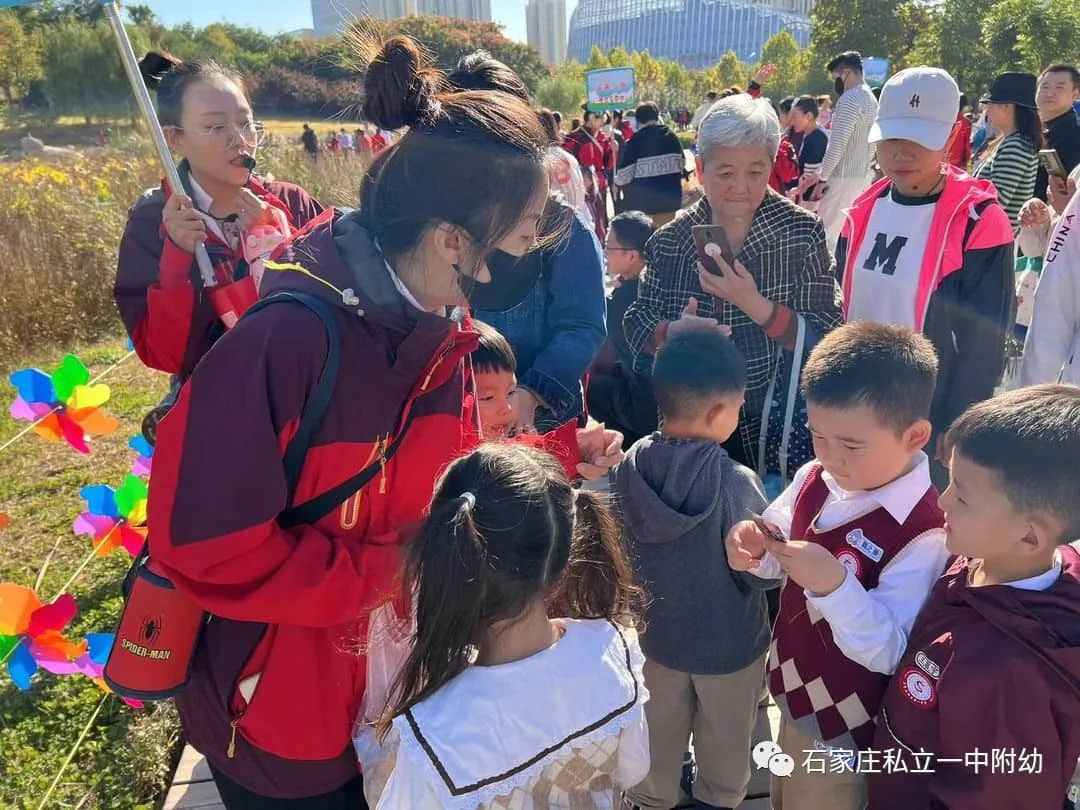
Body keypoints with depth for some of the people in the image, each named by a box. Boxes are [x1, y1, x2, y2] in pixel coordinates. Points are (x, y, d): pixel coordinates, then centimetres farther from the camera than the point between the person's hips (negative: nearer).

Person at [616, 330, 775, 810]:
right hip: (728, 643, -3)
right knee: (723, 741, 26)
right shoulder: (734, 483, -30)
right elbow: (763, 573, -21)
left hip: (654, 634, 3)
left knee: (658, 736, 27)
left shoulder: (627, 469, -16)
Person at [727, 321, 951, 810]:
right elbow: (783, 555, 4)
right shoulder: (815, 479, -8)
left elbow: (889, 653, -29)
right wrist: (754, 550, -19)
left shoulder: (923, 538, -31)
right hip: (795, 694, 7)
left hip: (842, 729, -6)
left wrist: (834, 584, -44)